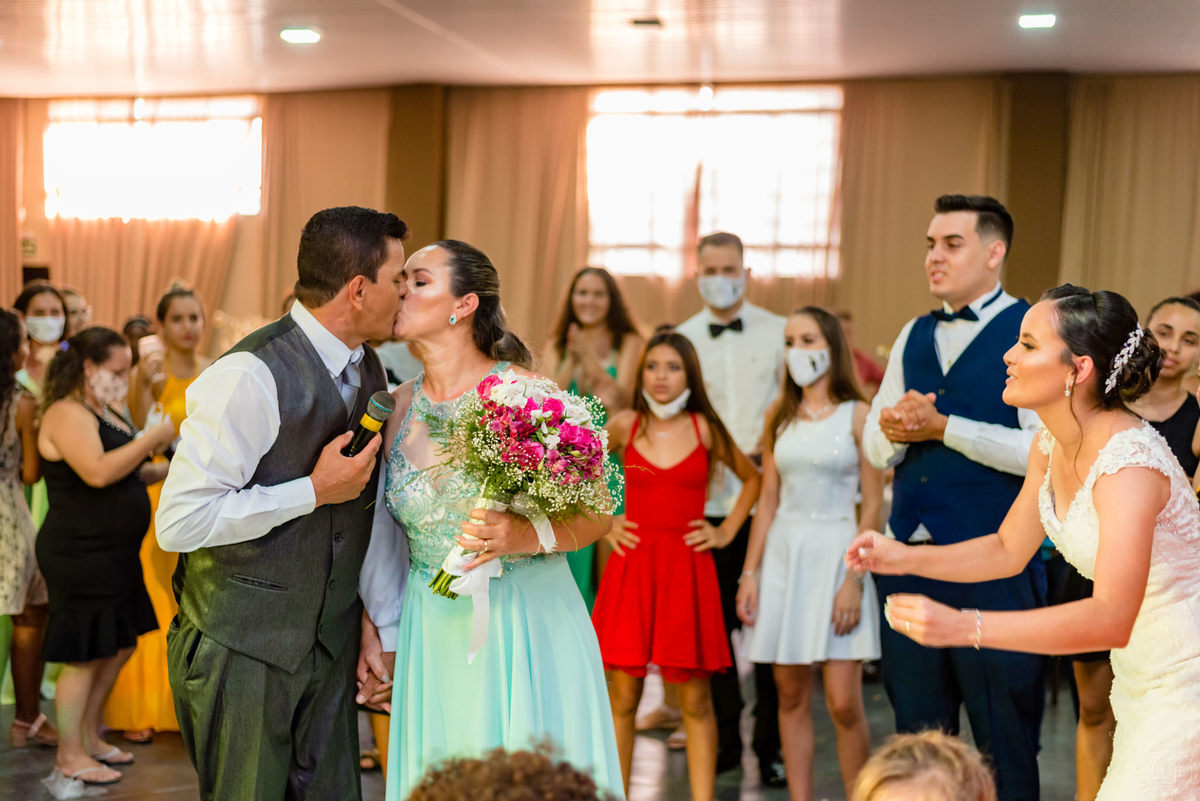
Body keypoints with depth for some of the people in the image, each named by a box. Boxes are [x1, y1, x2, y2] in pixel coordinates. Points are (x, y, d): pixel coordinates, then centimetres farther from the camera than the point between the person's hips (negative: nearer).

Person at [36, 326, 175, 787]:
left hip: (114, 555, 10)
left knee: (119, 647, 15)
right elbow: (98, 472, -27)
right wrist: (151, 439, -20)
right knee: (85, 656, -4)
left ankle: (89, 738, 28)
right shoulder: (67, 414, -14)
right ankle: (69, 757, 7)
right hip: (80, 555, -10)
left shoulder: (107, 412, 16)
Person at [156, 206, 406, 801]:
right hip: (243, 649, -7)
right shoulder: (250, 377, -20)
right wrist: (313, 491, -21)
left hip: (331, 640, 7)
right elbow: (179, 522, -24)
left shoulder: (369, 370, 6)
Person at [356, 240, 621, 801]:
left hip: (526, 628, -4)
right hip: (432, 635, 4)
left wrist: (523, 535, -24)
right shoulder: (398, 407, 3)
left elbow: (596, 513, -8)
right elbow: (382, 531, 11)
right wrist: (374, 632, 9)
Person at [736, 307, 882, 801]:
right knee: (791, 696, 7)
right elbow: (768, 500, 11)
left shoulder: (858, 415, -3)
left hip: (835, 552, -4)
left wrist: (854, 579, -14)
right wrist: (750, 573, 5)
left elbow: (874, 506, -6)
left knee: (843, 703, -8)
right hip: (783, 555, 4)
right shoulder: (780, 415, 10)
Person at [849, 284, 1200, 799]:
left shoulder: (1130, 462, -28)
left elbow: (1111, 619, -38)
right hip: (1138, 679, 8)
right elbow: (1009, 550, 12)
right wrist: (906, 558, -2)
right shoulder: (1050, 447, 0)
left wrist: (962, 627, -45)